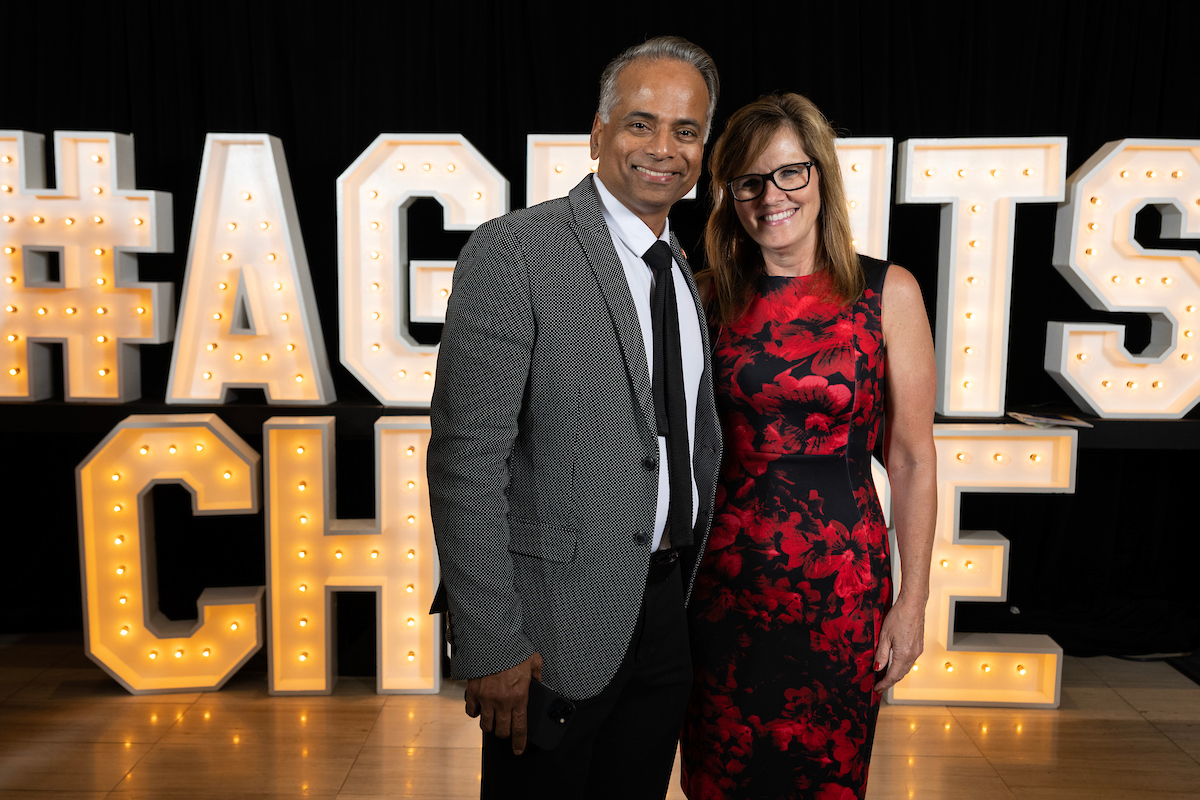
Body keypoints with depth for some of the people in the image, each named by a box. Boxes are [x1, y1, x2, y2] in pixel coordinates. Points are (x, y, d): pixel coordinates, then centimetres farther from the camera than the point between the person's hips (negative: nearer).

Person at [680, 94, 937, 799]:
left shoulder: (888, 292, -4)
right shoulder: (711, 294, 1)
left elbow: (912, 457, -3)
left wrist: (913, 600, -4)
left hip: (840, 579, -2)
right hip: (724, 575, 2)